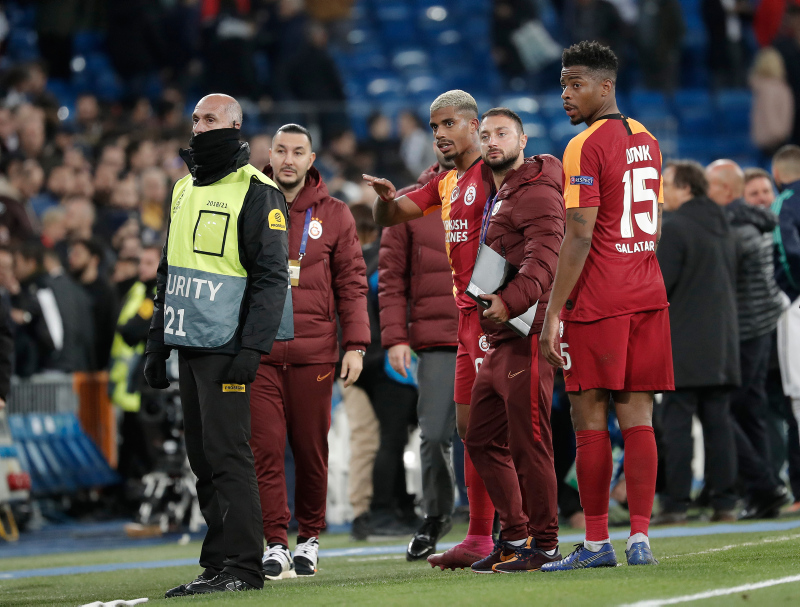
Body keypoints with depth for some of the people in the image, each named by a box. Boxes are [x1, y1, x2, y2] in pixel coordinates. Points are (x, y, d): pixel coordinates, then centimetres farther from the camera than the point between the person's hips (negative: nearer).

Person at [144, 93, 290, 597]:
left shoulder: (256, 193, -7)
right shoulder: (185, 190, 18)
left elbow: (271, 276, -12)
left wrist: (252, 347, -20)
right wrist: (158, 342, 19)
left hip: (227, 346, -8)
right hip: (188, 346, 8)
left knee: (227, 454, -10)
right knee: (203, 457, 8)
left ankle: (240, 565, -8)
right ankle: (219, 563, 12)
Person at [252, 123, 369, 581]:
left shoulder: (334, 215, 7)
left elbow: (352, 283, 7)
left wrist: (356, 345, 0)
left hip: (314, 352, 0)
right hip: (258, 351, 0)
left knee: (312, 450, 4)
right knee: (266, 450, -6)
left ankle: (310, 538, 17)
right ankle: (276, 544, -3)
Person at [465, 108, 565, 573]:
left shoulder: (536, 191, -9)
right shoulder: (498, 197, 24)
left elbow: (544, 258, -23)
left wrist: (512, 300, -35)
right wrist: (489, 304, 20)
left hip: (528, 334, -11)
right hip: (499, 340, 11)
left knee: (529, 442, -8)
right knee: (484, 440, 13)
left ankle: (543, 544, -3)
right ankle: (514, 536, 21)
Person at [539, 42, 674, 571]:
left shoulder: (585, 148, -11)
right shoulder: (647, 143, 14)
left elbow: (580, 237, -15)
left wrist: (553, 314, -14)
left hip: (597, 304, -7)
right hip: (648, 296, 7)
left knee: (590, 422, -1)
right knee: (638, 418, 4)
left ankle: (597, 543, 1)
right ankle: (640, 539, -1)